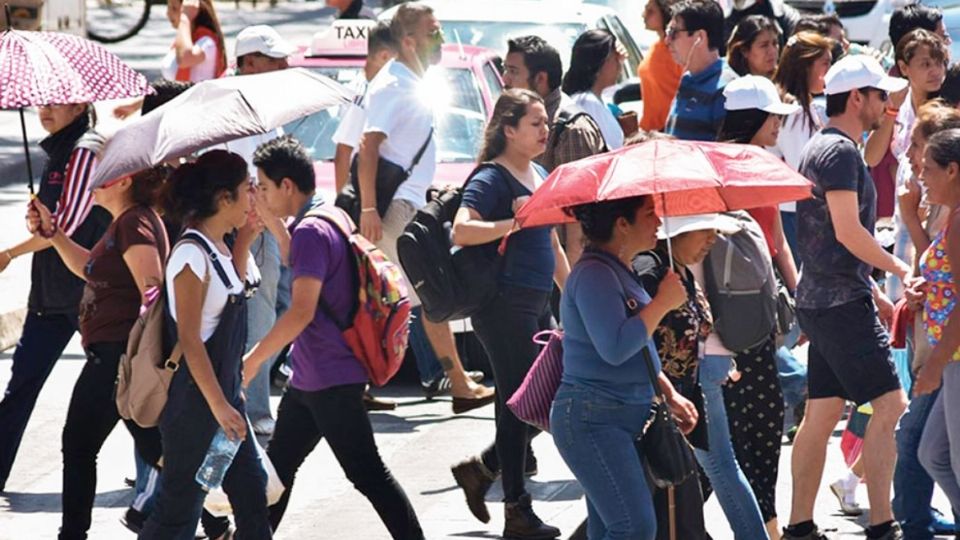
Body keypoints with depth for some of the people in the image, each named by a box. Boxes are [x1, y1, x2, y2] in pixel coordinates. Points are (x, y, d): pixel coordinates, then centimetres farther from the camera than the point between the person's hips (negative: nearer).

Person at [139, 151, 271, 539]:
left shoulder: (218, 249, 7)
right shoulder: (191, 255, -19)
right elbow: (189, 340, -20)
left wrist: (246, 239, 12)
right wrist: (219, 406, -21)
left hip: (224, 392, 10)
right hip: (195, 401, -9)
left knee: (251, 491, 13)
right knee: (181, 505, -3)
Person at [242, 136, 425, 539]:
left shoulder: (311, 232, -20)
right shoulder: (332, 219, 11)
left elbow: (301, 311, -26)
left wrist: (252, 362, -21)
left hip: (331, 380, -11)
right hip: (308, 379, 11)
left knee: (367, 473, -8)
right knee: (279, 465, 17)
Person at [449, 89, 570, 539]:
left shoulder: (541, 176, 16)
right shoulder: (492, 180, -11)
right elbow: (461, 231, -25)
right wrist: (512, 223, -31)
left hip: (537, 304, 9)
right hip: (504, 304, -9)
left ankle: (481, 469, 25)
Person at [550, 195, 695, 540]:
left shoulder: (622, 271, 16)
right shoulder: (594, 274, -17)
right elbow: (615, 349, -27)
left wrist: (670, 395, 19)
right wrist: (663, 303, -17)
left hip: (625, 418, 10)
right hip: (593, 420, -10)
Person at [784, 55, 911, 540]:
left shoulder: (821, 148, 19)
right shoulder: (840, 151, -13)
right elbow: (848, 231, -20)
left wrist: (875, 294, 23)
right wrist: (900, 268, -11)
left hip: (820, 300, 10)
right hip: (843, 303, -10)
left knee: (822, 413, 10)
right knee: (889, 404, -11)